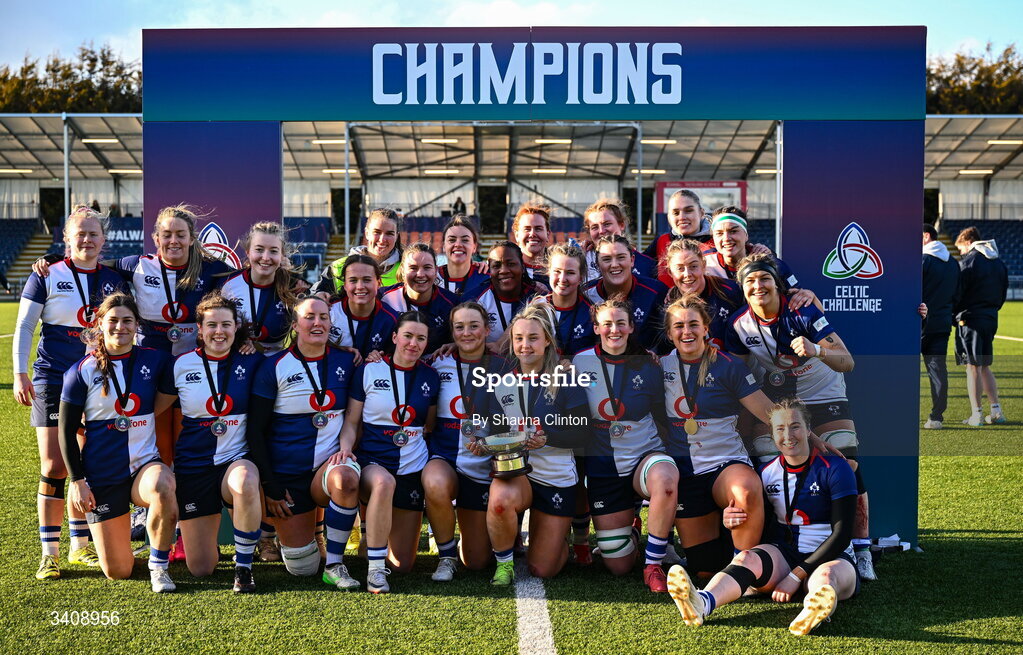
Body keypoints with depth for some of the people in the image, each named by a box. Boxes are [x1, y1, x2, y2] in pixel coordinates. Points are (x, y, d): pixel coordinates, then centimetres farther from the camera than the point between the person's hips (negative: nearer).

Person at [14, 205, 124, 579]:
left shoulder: (113, 280, 8)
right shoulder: (46, 277, 0)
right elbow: (24, 327, 0)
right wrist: (20, 373, -8)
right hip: (53, 381, -3)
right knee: (54, 468, -5)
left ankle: (81, 547, 20)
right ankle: (49, 554, 4)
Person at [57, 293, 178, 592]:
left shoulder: (154, 360, -1)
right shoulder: (82, 371, -4)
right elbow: (66, 430, 0)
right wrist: (77, 481, -4)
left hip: (145, 463, 0)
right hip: (102, 475, 0)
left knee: (162, 488, -39)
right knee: (118, 572, 0)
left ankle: (158, 565, -15)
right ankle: (118, 533, 37)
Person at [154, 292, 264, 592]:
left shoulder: (251, 362, -1)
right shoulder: (182, 365, 0)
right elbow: (152, 410, 10)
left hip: (237, 459, -1)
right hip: (193, 465, 1)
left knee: (246, 484, -41)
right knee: (201, 569, 2)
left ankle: (244, 567, -19)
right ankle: (200, 534, 40)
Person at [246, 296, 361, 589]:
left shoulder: (345, 362, 4)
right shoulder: (274, 367, -3)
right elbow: (255, 431, -2)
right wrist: (269, 486, -6)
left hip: (329, 464, 1)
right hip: (287, 474, -1)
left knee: (345, 478, -38)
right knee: (303, 569, -3)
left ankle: (335, 565, -19)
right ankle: (280, 525, 33)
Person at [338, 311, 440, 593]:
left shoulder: (430, 377, 6)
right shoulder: (369, 370, -1)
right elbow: (351, 421, 0)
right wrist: (345, 448, -19)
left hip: (413, 469, 3)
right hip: (371, 462, -3)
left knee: (403, 564, 3)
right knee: (384, 482, -43)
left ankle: (373, 527, 37)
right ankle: (375, 568, -26)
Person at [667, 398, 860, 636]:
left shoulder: (835, 468, -4)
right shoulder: (767, 473, 9)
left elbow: (841, 534, -10)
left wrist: (796, 575, -17)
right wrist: (732, 522, -12)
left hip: (831, 556, -1)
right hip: (783, 555, 2)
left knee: (826, 575, -37)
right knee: (747, 558, -30)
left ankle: (814, 610, -73)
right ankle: (701, 603, -60)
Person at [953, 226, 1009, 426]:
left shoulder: (968, 262, -11)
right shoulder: (999, 263, 13)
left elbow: (956, 294, -12)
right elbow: (1003, 294, 17)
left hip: (970, 319, -7)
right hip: (991, 319, 7)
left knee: (973, 367, -3)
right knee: (984, 366, 15)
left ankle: (977, 414, -1)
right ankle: (996, 411, 13)